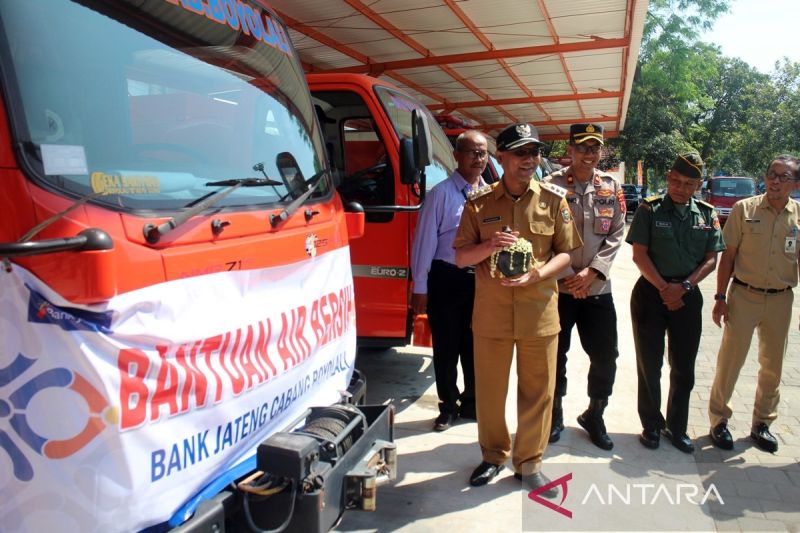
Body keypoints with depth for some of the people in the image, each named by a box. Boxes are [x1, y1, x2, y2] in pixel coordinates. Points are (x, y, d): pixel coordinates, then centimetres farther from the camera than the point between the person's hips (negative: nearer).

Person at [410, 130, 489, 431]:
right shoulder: (442, 193, -7)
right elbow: (425, 241, -8)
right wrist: (420, 288, -8)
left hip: (482, 279, 4)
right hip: (447, 279, -4)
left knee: (475, 346, 16)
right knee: (446, 347, 9)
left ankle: (471, 403, 35)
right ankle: (448, 407, 27)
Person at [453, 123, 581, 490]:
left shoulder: (554, 200, 2)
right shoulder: (479, 204, 1)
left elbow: (565, 253, 3)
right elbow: (460, 257, 1)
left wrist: (537, 275, -15)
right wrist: (489, 245, -19)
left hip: (539, 312, 0)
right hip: (491, 312, 0)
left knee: (538, 391, 9)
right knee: (489, 390, 11)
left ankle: (529, 462, 28)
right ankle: (493, 455, 33)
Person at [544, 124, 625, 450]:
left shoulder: (612, 188, 6)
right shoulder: (551, 185, -3)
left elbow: (616, 235, 2)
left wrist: (592, 272, -11)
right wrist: (567, 276, -12)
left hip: (598, 288, 3)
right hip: (558, 286, -2)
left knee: (605, 357, 7)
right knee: (555, 355, 7)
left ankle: (594, 416, 30)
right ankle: (554, 416, 28)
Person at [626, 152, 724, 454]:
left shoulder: (707, 215, 5)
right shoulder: (650, 209, -3)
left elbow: (711, 259, 4)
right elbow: (639, 254, -8)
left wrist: (684, 287, -10)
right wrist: (664, 288, -14)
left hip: (688, 296, 3)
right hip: (651, 292, -3)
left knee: (684, 368, 10)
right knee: (650, 364, 6)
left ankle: (677, 427, 26)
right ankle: (651, 426, 22)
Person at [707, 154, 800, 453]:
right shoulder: (744, 209, -4)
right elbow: (728, 256, -2)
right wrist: (721, 297, -6)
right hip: (744, 296, -2)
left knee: (773, 365, 13)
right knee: (730, 360, 1)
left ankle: (762, 422, 30)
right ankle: (719, 420, 17)